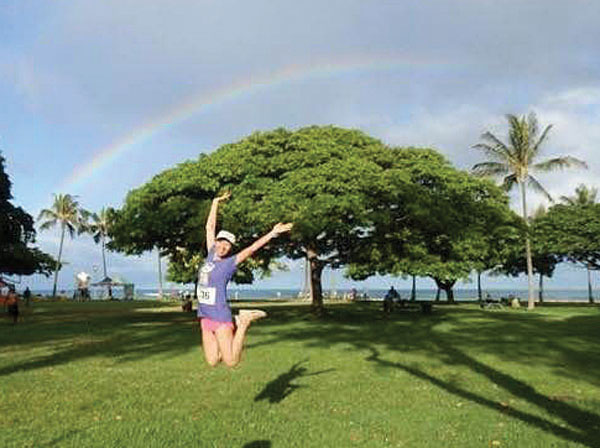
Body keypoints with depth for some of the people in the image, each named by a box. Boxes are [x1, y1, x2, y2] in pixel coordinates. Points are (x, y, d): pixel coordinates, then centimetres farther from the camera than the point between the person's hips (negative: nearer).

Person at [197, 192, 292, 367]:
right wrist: (216, 202, 18)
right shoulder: (211, 254, 7)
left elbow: (252, 248, -15)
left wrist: (272, 233, -22)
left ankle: (244, 322, 12)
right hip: (205, 317, 6)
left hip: (220, 316, -6)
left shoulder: (230, 262, -6)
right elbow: (210, 227, 14)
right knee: (212, 362, 8)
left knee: (231, 362, -5)